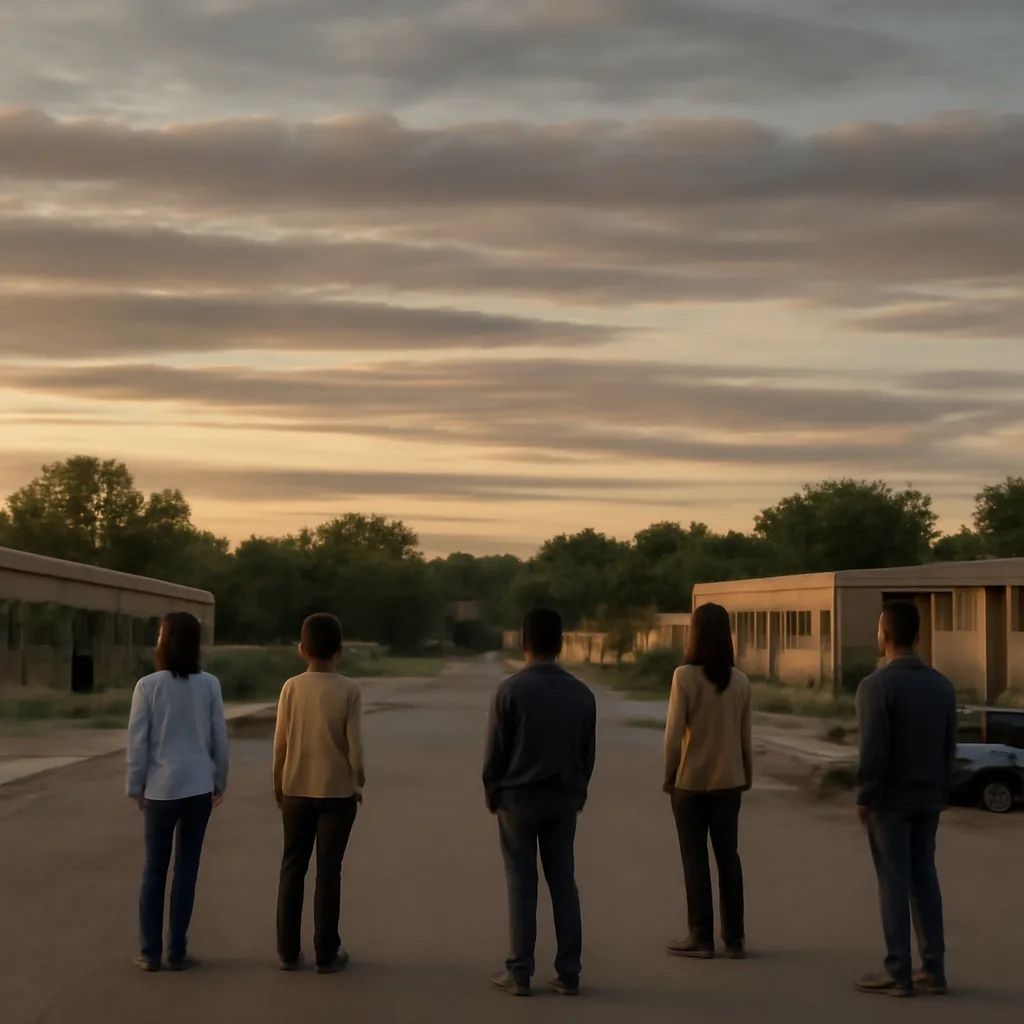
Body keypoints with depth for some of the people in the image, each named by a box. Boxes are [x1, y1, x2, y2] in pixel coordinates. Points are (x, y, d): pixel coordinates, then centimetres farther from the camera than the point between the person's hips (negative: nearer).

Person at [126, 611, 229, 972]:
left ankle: (150, 952, 13)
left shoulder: (148, 686, -8)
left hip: (160, 789, -1)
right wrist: (220, 781, 13)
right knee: (186, 869, 8)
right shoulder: (209, 685, -4)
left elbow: (138, 742, -6)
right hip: (198, 788, 1)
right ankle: (176, 951, 11)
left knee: (155, 869, 10)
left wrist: (136, 787, 6)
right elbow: (220, 739, 1)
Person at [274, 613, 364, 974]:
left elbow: (281, 744, -1)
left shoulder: (291, 688, -4)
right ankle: (326, 953, 6)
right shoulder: (349, 690, -10)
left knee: (292, 869, 11)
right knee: (328, 871, 3)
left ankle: (288, 951, 13)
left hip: (297, 791, 2)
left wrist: (278, 786, 13)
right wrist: (358, 782, 7)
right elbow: (354, 745, -9)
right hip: (337, 792, -2)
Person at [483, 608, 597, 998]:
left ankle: (519, 973, 5)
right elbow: (588, 752, 5)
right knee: (563, 882, 8)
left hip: (518, 797, -3)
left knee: (522, 884, 2)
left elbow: (495, 749, -8)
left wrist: (491, 793, 5)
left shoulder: (511, 690, -12)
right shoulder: (581, 693, -1)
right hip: (563, 799, 3)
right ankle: (568, 972, 9)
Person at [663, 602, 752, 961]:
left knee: (695, 859, 6)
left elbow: (674, 733, -12)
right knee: (728, 857, 12)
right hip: (728, 781, 4)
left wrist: (669, 775, 0)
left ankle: (701, 937, 10)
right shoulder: (740, 681, -2)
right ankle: (734, 937, 15)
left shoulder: (685, 676, -13)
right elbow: (744, 735, 4)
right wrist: (747, 775, 18)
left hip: (691, 781, -4)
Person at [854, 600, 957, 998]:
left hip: (890, 799, -6)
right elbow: (950, 746, 8)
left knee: (894, 882, 0)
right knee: (925, 879, 11)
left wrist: (864, 798, -9)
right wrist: (939, 790, 16)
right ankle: (934, 970, 12)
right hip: (928, 799, 6)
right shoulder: (942, 685, 4)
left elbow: (874, 750, -18)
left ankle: (898, 972, 2)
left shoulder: (876, 686, -15)